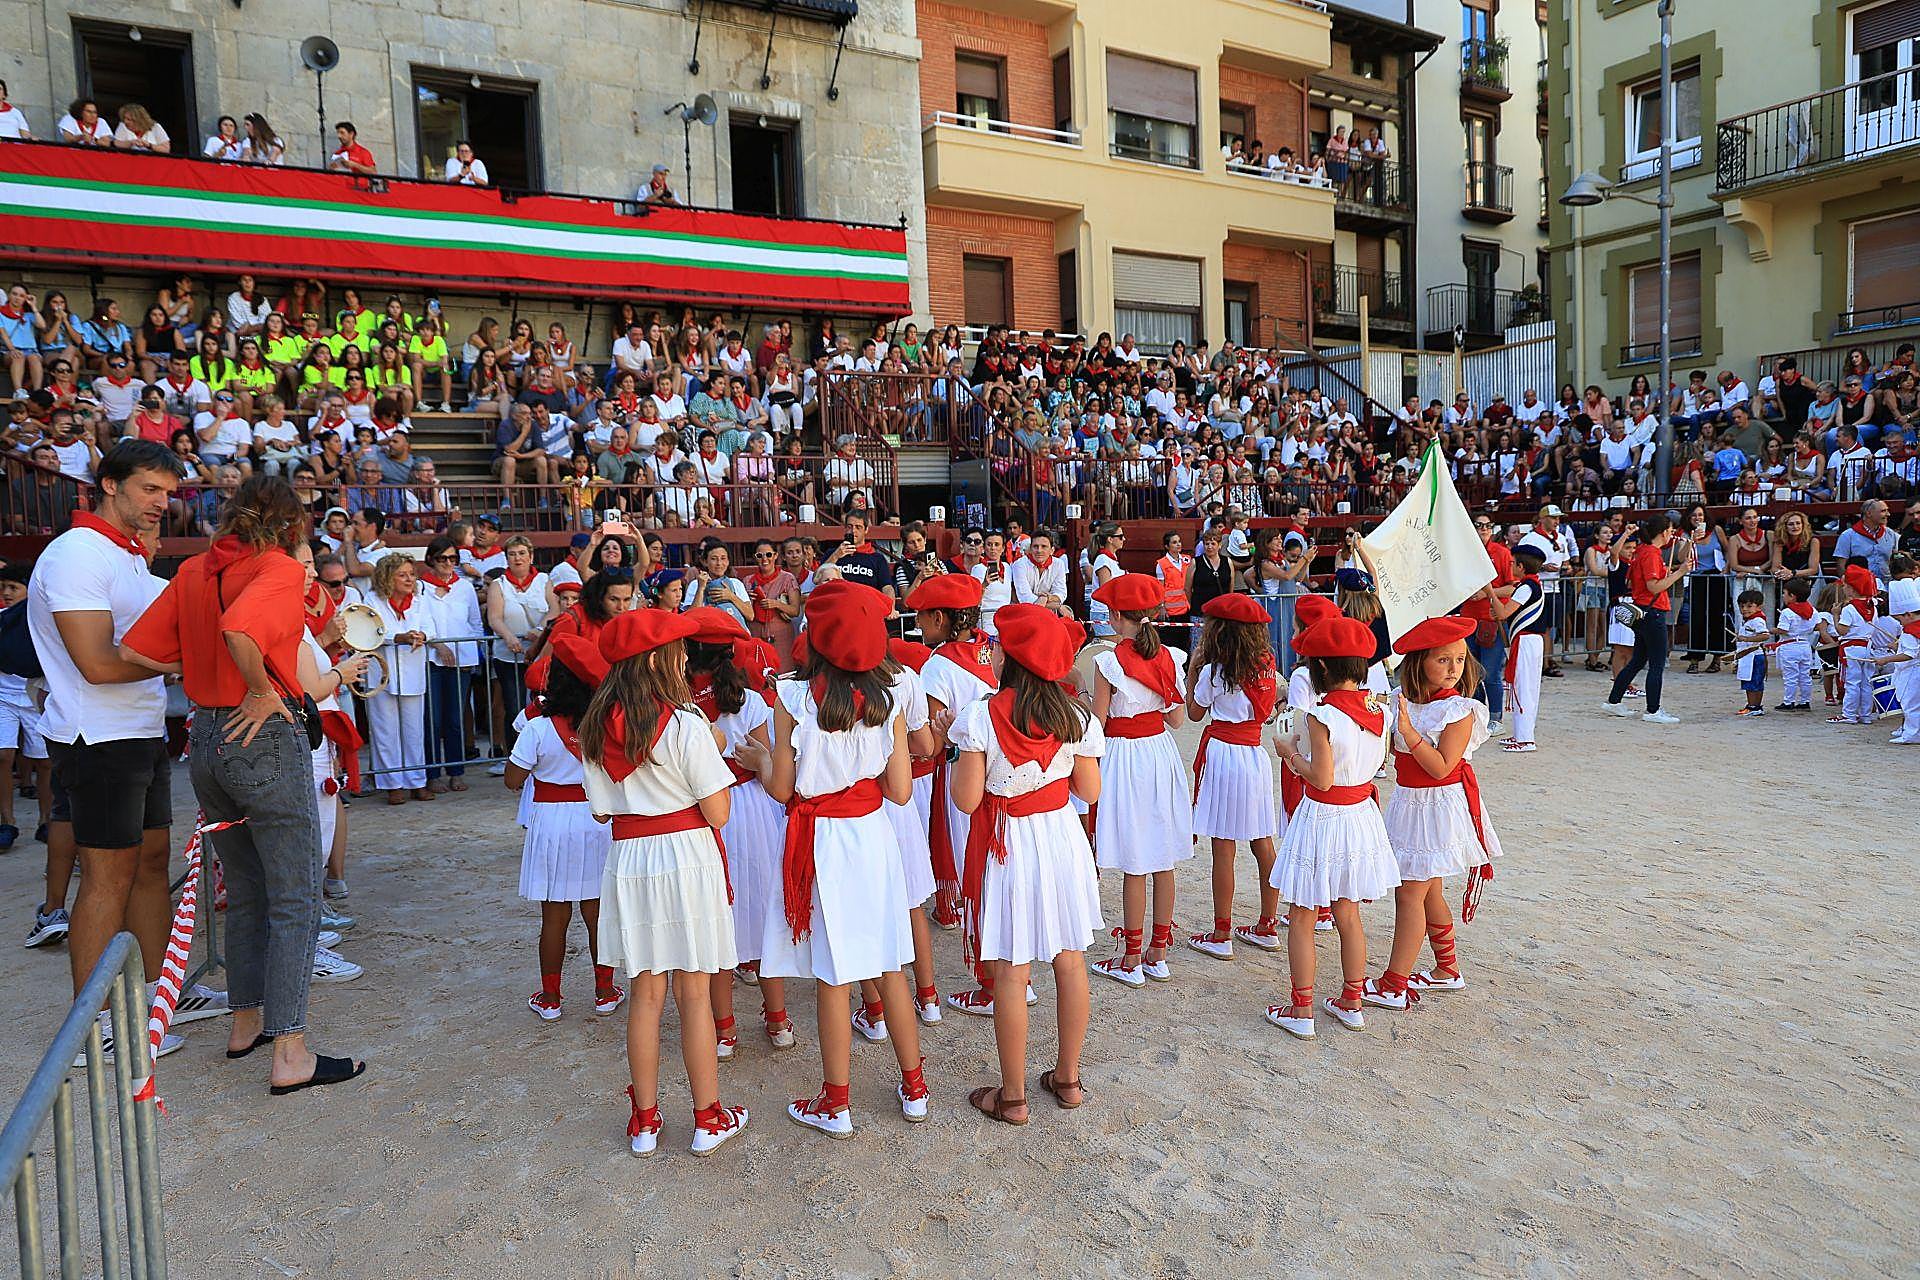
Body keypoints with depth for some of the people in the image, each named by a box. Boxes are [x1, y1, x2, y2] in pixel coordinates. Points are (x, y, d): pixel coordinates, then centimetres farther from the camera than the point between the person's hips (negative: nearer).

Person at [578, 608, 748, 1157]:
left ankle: (645, 1121, 26)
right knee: (694, 994, 7)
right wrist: (714, 756, 2)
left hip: (628, 862, 4)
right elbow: (717, 813, -13)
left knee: (646, 994, 15)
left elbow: (601, 809, 8)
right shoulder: (686, 726, -15)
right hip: (687, 858, -4)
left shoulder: (595, 730, 1)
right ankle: (708, 1120, 21)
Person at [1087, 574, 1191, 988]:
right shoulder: (1170, 658, 0)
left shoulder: (1108, 662, -16)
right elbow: (1177, 719, 6)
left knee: (1133, 867, 3)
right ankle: (1158, 954, 23)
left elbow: (1097, 723, -11)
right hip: (1161, 753, 6)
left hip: (1125, 757, -5)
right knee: (1163, 863, 13)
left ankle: (1131, 961, 13)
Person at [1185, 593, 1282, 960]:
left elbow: (1194, 712, 1)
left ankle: (1221, 936, 4)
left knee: (1223, 847, -2)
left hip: (1221, 753, -6)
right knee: (1263, 843, 12)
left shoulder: (1213, 671, -11)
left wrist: (1193, 670, 9)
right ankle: (1267, 926, 22)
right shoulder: (1266, 665, 6)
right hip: (1255, 753, 6)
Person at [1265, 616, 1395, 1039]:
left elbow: (1321, 779, -22)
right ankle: (1351, 1003, 33)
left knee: (1301, 920, 9)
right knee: (1349, 916, 21)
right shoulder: (1379, 710, -3)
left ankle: (1301, 1011, 17)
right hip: (1361, 814, 7)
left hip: (1322, 818, -7)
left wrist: (1292, 754, -6)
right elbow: (1371, 762, 7)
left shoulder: (1322, 715, -23)